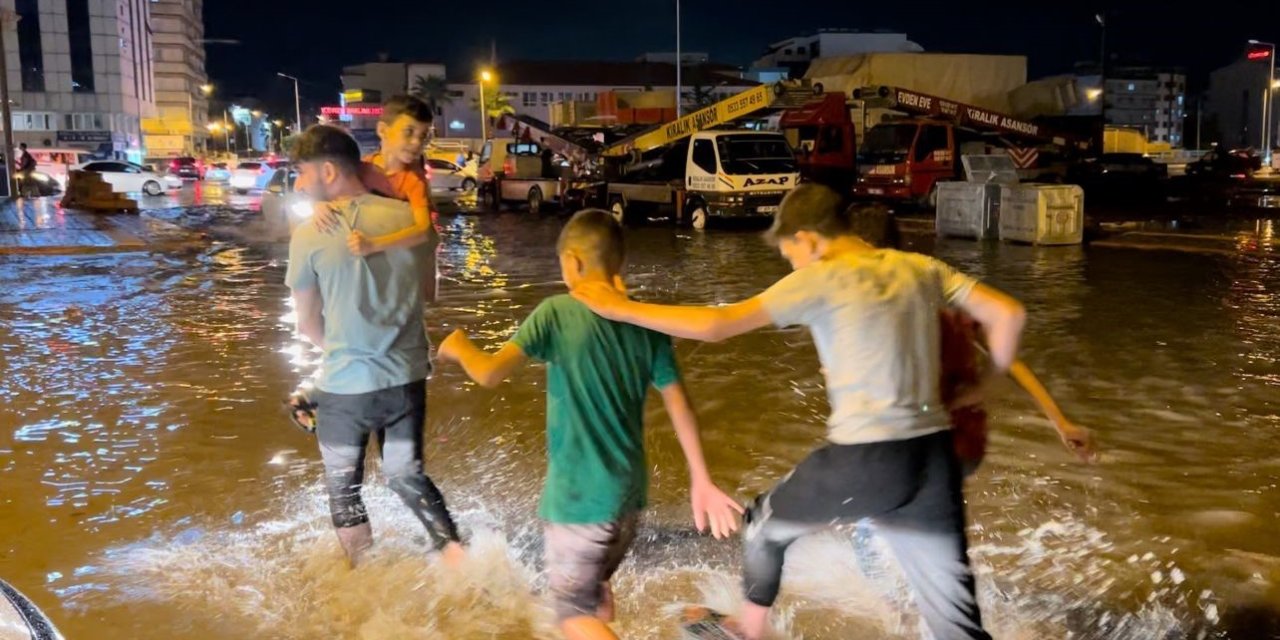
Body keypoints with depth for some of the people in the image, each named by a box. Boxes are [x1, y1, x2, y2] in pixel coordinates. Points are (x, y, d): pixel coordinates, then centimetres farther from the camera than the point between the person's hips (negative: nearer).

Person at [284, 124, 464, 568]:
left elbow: (308, 323, -1)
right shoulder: (407, 216, -5)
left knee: (344, 490, 18)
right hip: (407, 377, 4)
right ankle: (457, 554, 9)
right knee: (407, 476, 22)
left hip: (345, 385, -3)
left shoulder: (310, 234, -13)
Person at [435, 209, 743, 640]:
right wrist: (701, 482, 8)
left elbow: (489, 374, -21)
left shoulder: (557, 313, -15)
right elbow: (680, 408, 1)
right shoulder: (647, 325, 0)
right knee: (596, 587, 28)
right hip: (628, 490, 6)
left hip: (578, 496, -6)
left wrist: (458, 346, 0)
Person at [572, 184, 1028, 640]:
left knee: (766, 524, 25)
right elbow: (1008, 314, 7)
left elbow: (716, 325, -12)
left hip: (864, 461, -5)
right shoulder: (920, 268, 10)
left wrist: (622, 309, -3)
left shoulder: (822, 278, -7)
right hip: (934, 458, 6)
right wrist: (990, 378, 23)